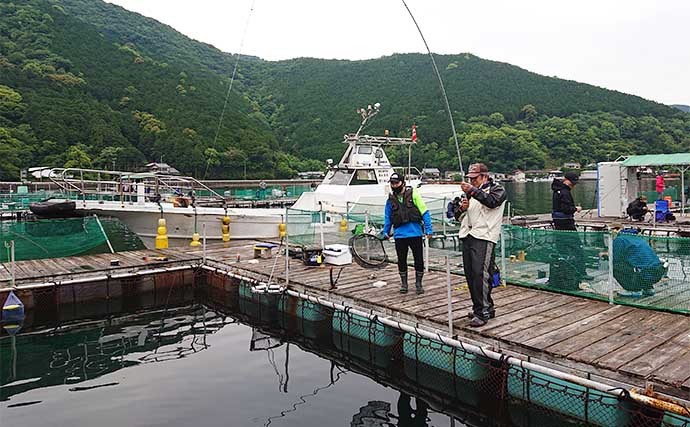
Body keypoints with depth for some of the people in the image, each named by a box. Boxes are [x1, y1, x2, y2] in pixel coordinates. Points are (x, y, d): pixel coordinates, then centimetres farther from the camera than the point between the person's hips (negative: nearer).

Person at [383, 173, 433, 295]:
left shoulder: (413, 194, -4)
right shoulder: (391, 199, 6)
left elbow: (424, 212, -4)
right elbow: (387, 217, 18)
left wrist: (428, 229, -7)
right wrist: (386, 232, 15)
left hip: (415, 233, -3)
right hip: (399, 235, 3)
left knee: (418, 259, 3)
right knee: (401, 260, 11)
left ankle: (418, 283, 20)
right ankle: (404, 283, 27)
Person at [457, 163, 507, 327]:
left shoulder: (497, 189, 4)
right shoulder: (471, 191, 22)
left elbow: (492, 201, -18)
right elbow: (458, 214, 23)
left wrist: (473, 190, -26)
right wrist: (462, 207, 1)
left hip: (484, 237, -7)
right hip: (467, 235, 7)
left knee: (480, 273, -16)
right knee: (470, 274, 8)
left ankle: (483, 312, -12)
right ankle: (486, 307, 20)